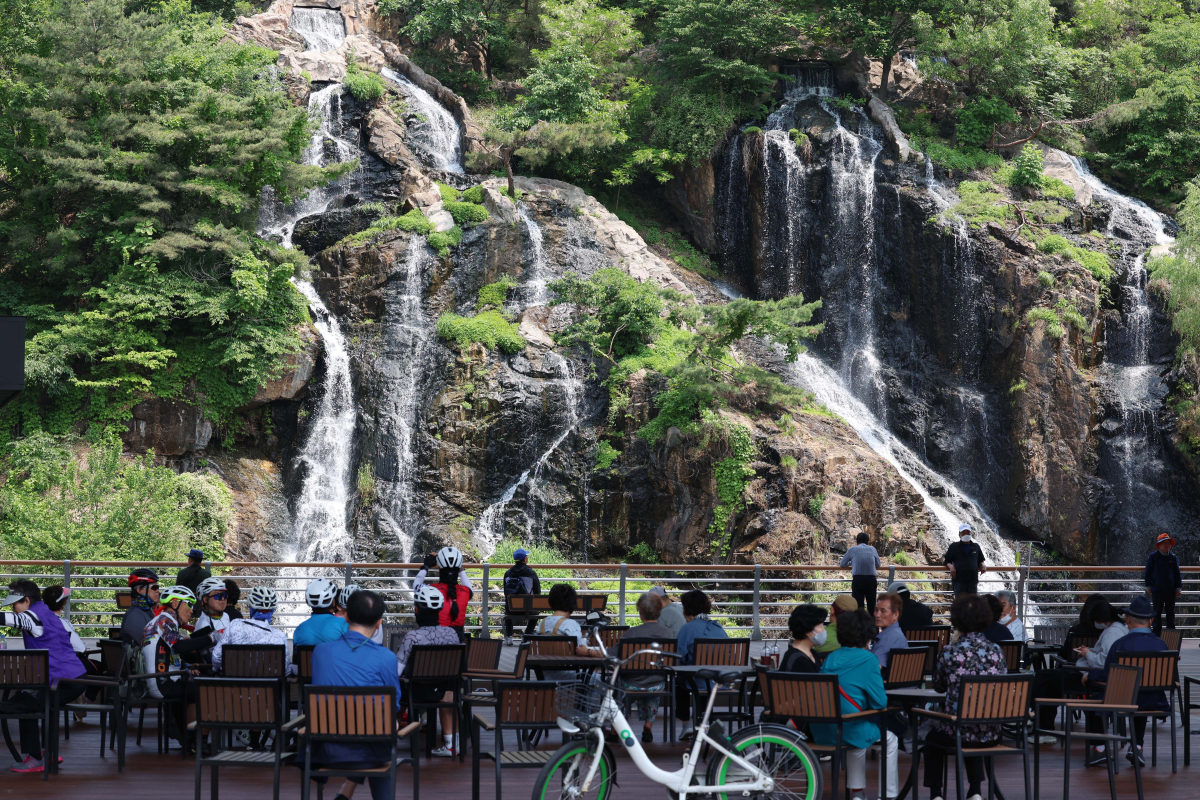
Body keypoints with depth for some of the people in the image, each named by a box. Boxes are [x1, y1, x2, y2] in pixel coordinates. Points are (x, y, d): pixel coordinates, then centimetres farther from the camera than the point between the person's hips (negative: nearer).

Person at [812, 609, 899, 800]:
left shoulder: (830, 658, 9)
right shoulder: (868, 660, -9)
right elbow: (880, 703, -10)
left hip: (820, 733, 6)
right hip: (848, 730, -6)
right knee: (890, 740, 22)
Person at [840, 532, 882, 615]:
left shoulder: (852, 549, 7)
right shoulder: (872, 549, 12)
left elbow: (842, 564, 15)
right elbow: (878, 565, 25)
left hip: (857, 580, -2)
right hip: (871, 580, 2)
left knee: (858, 606, 1)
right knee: (871, 606, 9)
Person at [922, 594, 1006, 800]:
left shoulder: (950, 652, -11)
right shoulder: (996, 651, -2)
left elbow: (938, 686, 6)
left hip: (959, 732, -3)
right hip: (991, 734, 3)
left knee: (932, 739, 31)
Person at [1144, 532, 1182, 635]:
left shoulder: (1174, 558, 6)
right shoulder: (1153, 557, 0)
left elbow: (1177, 573, 9)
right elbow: (1148, 572, 3)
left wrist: (1178, 588, 4)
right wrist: (1148, 586, 0)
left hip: (1171, 589, 2)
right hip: (1157, 590, -2)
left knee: (1170, 612, 7)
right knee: (1157, 612, 5)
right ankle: (1157, 631, 10)